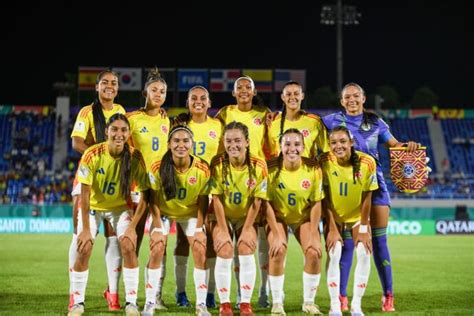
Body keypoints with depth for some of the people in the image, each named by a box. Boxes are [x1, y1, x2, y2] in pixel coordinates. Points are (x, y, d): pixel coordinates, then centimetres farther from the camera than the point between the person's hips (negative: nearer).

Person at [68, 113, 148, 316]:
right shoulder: (92, 155, -25)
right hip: (93, 206, -1)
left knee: (129, 247, -16)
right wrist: (85, 229, -21)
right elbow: (85, 195, -20)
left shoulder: (135, 157, -22)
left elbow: (144, 194, -16)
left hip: (120, 207, 1)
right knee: (84, 250, -12)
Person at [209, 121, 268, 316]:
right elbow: (217, 200, -16)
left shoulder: (258, 166, -18)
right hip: (223, 217, 0)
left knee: (247, 252, -16)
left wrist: (247, 230, -13)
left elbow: (257, 201, -12)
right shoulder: (217, 164, -19)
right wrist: (223, 231, -17)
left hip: (247, 217, 0)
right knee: (224, 252, -17)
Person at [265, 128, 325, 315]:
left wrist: (313, 236, -15)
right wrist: (276, 235, -20)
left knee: (314, 253, -16)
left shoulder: (313, 169, -20)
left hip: (304, 218, 1)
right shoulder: (271, 168, -23)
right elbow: (267, 203, -17)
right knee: (277, 252, -22)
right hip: (278, 217, -1)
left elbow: (316, 204, -13)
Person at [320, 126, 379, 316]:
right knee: (334, 254, -16)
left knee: (364, 254, -13)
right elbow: (325, 198, -16)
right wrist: (332, 229, -17)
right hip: (334, 217, 0)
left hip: (358, 216, 1)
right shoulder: (325, 162, -22)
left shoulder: (367, 162, -22)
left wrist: (363, 228, -11)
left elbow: (366, 197, -13)